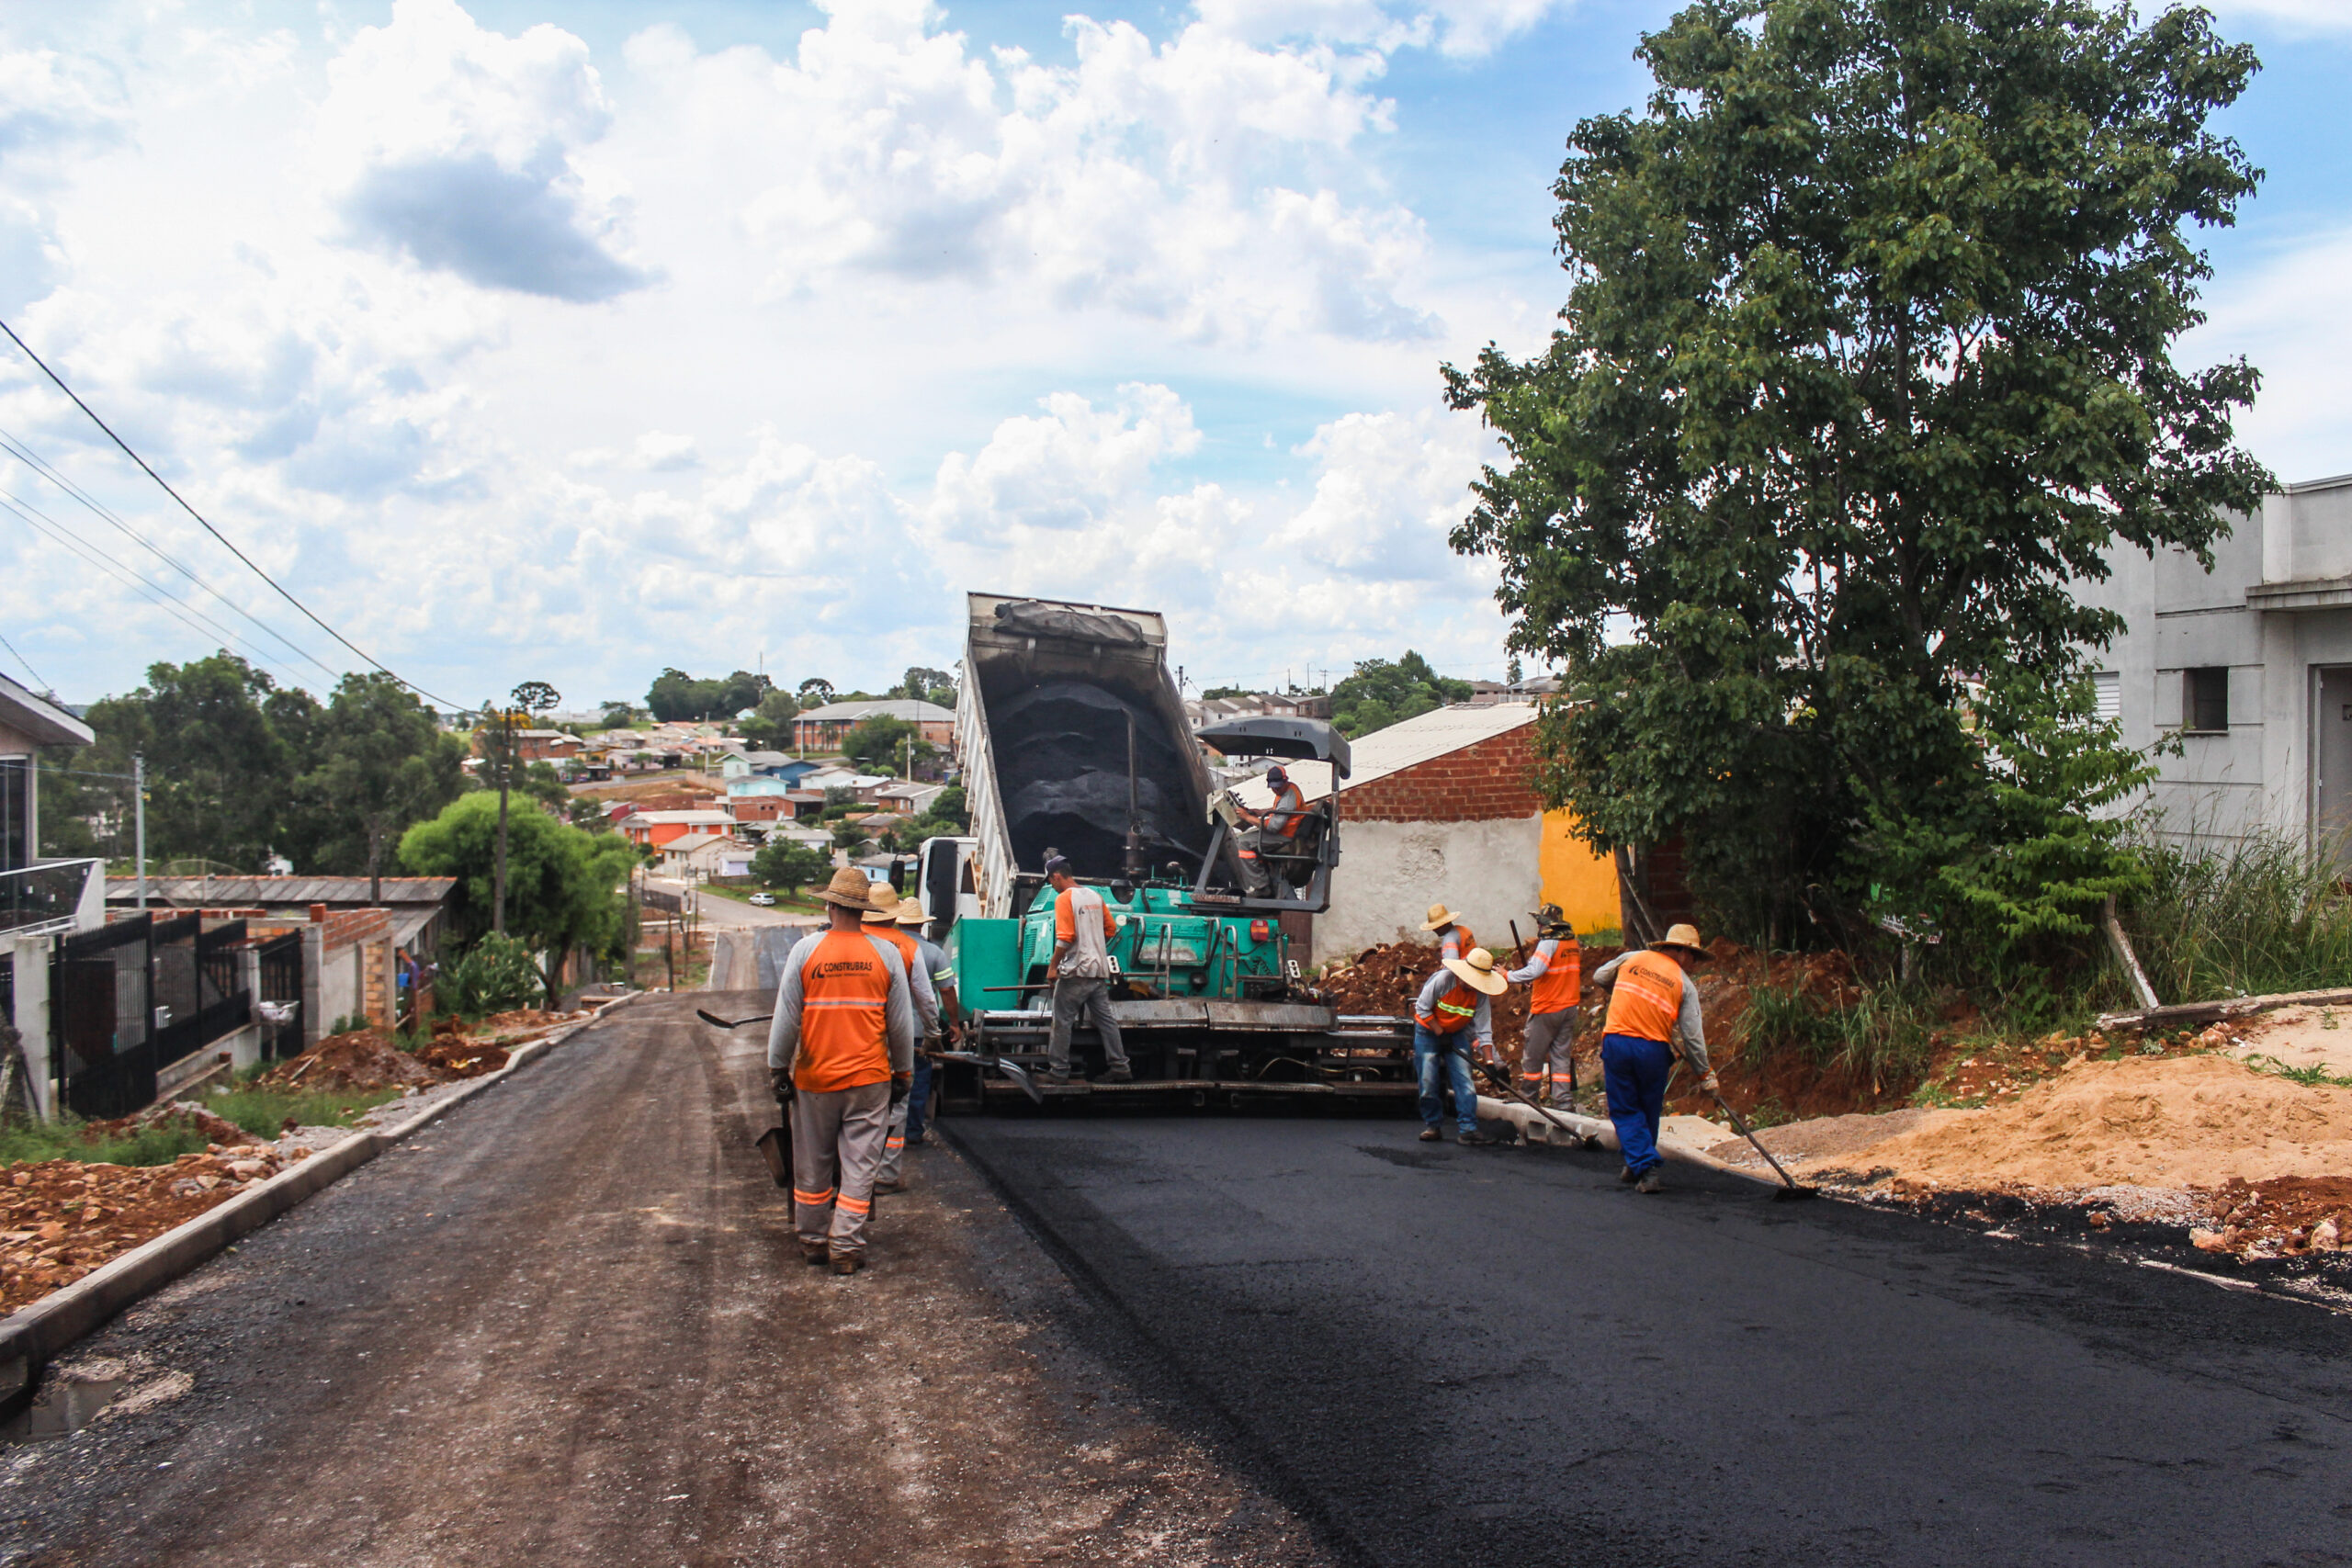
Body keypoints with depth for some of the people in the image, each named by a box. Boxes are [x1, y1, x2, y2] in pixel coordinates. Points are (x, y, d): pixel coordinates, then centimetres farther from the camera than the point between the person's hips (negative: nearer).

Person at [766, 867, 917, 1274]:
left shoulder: (805, 950, -5)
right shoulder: (886, 954, -2)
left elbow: (786, 1019, -3)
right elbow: (901, 1023, 3)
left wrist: (778, 1069, 6)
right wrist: (903, 1072, 14)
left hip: (814, 1077, 0)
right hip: (870, 1079, 0)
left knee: (813, 1165, 13)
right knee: (859, 1165, 4)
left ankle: (813, 1240, 24)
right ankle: (846, 1248, 3)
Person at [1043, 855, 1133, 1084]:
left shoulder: (1064, 898, -10)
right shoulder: (1095, 896, 12)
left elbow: (1065, 938, -18)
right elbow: (1110, 929, 17)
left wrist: (1053, 966, -11)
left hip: (1074, 972, -7)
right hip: (1099, 971, 7)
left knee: (1062, 1023, 0)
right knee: (1106, 1021, 10)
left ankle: (1059, 1071, 1)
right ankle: (1120, 1067, 9)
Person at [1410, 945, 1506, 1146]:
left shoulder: (1481, 994, -15)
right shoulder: (1443, 979, -26)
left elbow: (1483, 1030, -12)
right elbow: (1422, 1008, -17)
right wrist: (1440, 1033, -17)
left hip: (1455, 1034, 3)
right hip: (1428, 1030, -3)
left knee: (1465, 1080, -10)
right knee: (1428, 1081, -5)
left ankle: (1467, 1129, -9)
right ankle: (1431, 1125, 12)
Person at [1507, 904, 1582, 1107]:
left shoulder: (1548, 943, -16)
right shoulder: (1572, 942, 9)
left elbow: (1534, 971, -27)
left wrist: (1508, 976, -17)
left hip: (1546, 1009, -7)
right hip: (1569, 1006, 7)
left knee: (1532, 1054, 5)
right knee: (1561, 1054, 8)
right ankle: (1563, 1100, 5)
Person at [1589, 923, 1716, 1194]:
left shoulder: (1631, 958, 9)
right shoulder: (1685, 984, 4)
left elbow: (1598, 977, 24)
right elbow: (1692, 1036, 2)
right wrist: (1705, 1073, 11)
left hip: (1615, 1041, 1)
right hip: (1653, 1049, -1)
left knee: (1625, 1110, 7)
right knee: (1649, 1112, 17)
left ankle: (1644, 1168, -5)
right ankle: (1638, 1165, 27)